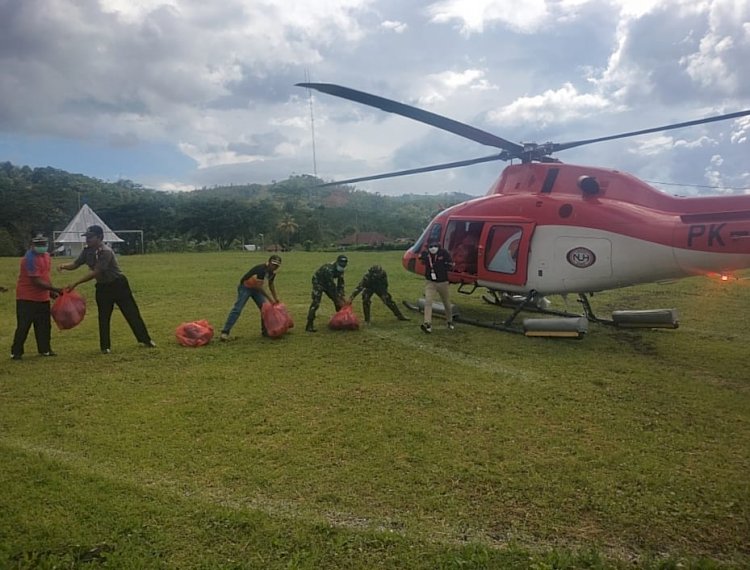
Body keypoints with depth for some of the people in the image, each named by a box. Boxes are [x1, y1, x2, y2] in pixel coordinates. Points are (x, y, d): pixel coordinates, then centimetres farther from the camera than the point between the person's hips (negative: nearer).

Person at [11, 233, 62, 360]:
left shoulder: (46, 256, 8)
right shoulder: (30, 258, -20)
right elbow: (37, 281, -24)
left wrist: (51, 291, 11)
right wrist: (54, 289, -24)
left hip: (43, 298, 8)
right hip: (27, 298, -8)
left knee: (44, 325, 12)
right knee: (23, 326, -2)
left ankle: (45, 349, 21)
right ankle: (16, 352, 7)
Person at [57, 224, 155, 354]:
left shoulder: (106, 251, -25)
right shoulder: (87, 251, -1)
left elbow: (95, 272, -28)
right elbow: (75, 264, 3)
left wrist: (75, 284, -28)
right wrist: (63, 266, -20)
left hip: (118, 284, -6)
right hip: (102, 287, 6)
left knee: (132, 313, 0)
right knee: (103, 317, 6)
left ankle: (146, 340, 10)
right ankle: (105, 346, 16)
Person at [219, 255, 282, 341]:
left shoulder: (272, 272, -5)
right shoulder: (261, 269, -31)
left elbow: (271, 284, 14)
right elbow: (259, 286, -31)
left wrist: (275, 298, 14)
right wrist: (270, 298, -28)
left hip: (256, 288, 8)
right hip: (245, 287, -8)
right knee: (237, 309, -16)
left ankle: (265, 330, 9)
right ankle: (225, 332, -16)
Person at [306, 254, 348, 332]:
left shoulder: (340, 269, -10)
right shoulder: (329, 269, -36)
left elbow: (340, 283, -5)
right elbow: (332, 287, -35)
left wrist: (342, 296, -13)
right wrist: (338, 299, -31)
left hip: (328, 283, 8)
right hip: (318, 282, -8)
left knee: (339, 301, 5)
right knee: (316, 303, -21)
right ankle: (309, 325, -22)